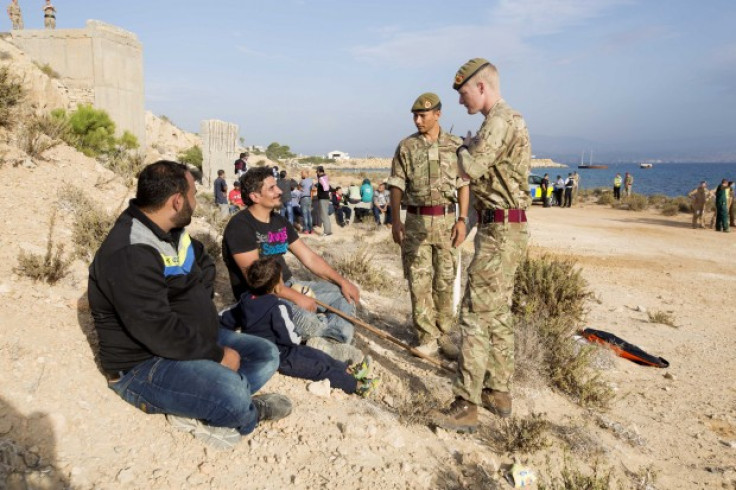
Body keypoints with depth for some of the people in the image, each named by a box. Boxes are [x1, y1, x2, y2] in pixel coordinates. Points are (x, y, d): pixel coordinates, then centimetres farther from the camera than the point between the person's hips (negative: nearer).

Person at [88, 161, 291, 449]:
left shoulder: (172, 232, 4)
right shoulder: (128, 255, -26)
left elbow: (204, 264, 22)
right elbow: (159, 332, -30)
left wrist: (199, 305, 4)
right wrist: (217, 355, -20)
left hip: (193, 341, 10)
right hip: (142, 365, -10)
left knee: (266, 355, 4)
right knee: (232, 392, -32)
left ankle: (199, 408, -11)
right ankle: (247, 412, 4)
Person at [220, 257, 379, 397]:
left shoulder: (245, 300, 0)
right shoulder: (278, 308, -25)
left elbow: (226, 320, 11)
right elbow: (289, 338, -23)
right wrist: (298, 339, -2)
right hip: (279, 358, -9)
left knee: (315, 354, 13)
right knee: (320, 367, -5)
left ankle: (347, 370, 18)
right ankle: (356, 385, -1)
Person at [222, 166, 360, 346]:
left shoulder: (280, 222, 9)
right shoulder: (240, 226, -15)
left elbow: (309, 257, 10)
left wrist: (342, 281, -1)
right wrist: (296, 297, -27)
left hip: (288, 285, 9)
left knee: (343, 295, 1)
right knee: (305, 319, -35)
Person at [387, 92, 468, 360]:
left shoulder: (455, 145, 5)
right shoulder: (406, 146, 4)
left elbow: (463, 184, 4)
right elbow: (397, 185, 3)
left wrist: (462, 219, -4)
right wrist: (396, 220, -5)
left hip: (446, 219, 0)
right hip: (416, 220, 0)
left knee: (445, 280, 6)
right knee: (419, 280, -1)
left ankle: (444, 335, 18)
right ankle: (428, 337, 9)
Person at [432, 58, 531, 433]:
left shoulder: (499, 120, -15)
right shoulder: (511, 119, 19)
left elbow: (467, 168, -24)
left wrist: (465, 146, -5)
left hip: (500, 231, -11)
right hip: (507, 229, 11)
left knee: (476, 315, -8)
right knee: (499, 313, 15)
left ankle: (465, 406, -2)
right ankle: (498, 392, 26)